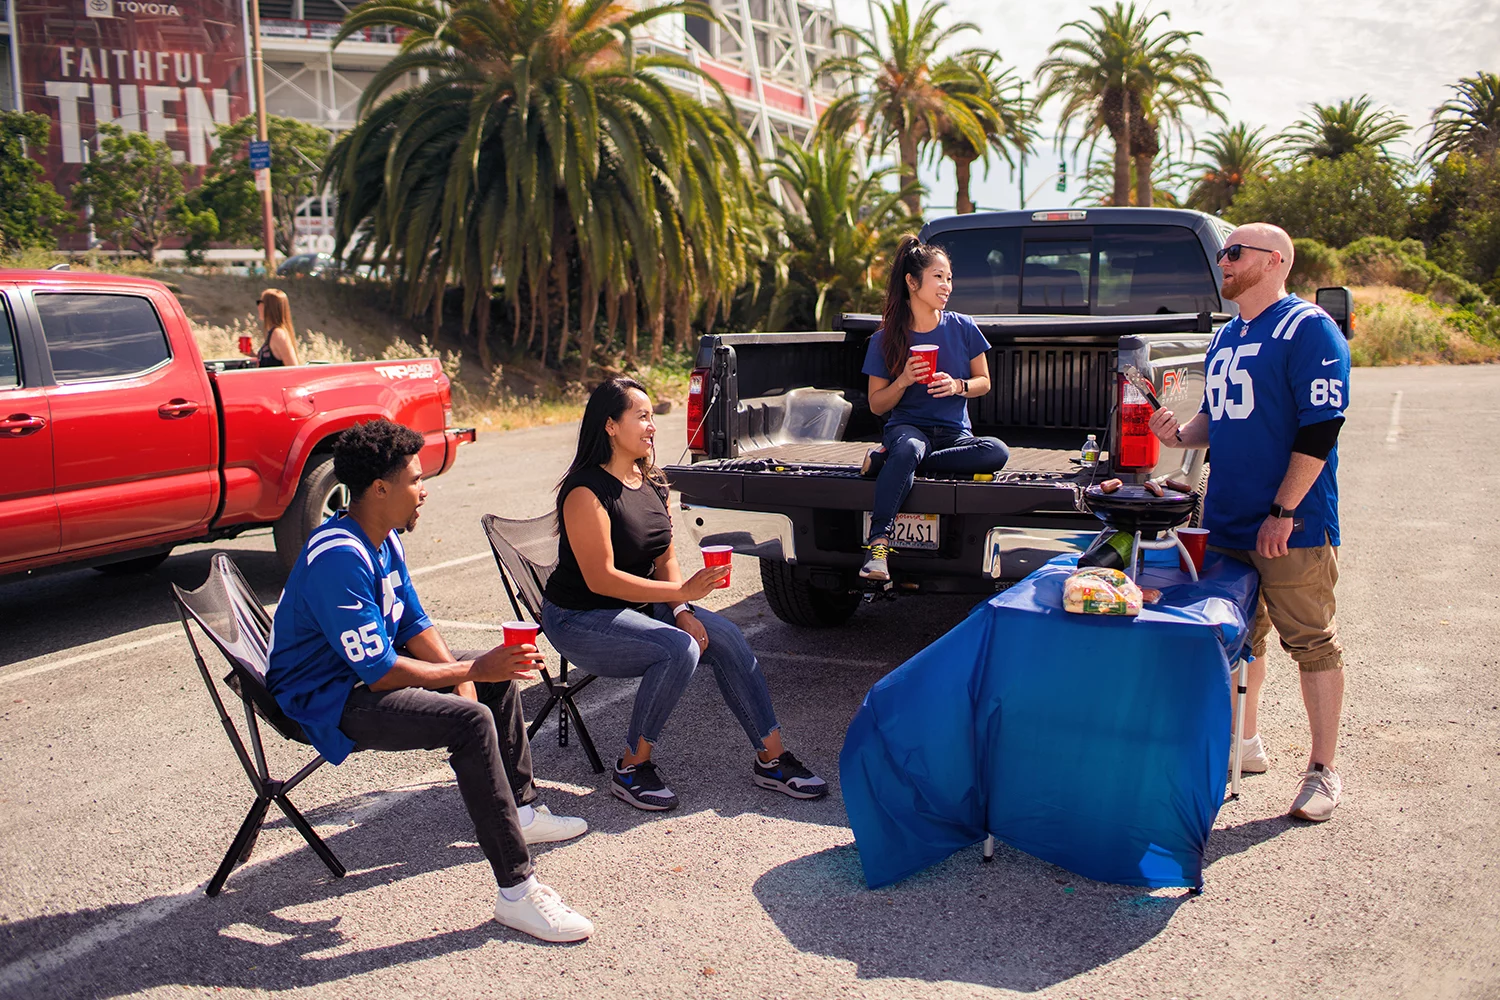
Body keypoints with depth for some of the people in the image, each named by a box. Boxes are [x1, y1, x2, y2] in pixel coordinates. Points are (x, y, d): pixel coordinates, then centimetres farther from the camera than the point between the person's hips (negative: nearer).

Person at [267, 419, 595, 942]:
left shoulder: (384, 539, 5)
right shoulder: (339, 559, -28)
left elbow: (413, 624, 9)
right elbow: (379, 673, -29)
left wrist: (461, 679, -6)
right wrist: (470, 672, -21)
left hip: (367, 669, 11)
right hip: (328, 701, -11)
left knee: (498, 675, 16)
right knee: (471, 722, -30)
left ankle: (521, 810, 27)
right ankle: (516, 892, -26)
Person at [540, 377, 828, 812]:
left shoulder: (653, 482, 7)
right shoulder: (587, 491, -19)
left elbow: (666, 558, 9)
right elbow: (601, 578, -24)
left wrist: (682, 612, -9)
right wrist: (682, 593, -28)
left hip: (640, 605, 8)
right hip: (579, 620, -8)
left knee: (724, 636, -12)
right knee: (678, 650, -29)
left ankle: (771, 758, -4)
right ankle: (631, 769, -12)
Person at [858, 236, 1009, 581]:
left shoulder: (963, 328, 5)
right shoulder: (885, 339, 1)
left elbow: (984, 382, 13)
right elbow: (877, 405, 4)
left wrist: (957, 386, -10)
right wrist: (903, 381, -15)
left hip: (955, 434, 3)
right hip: (908, 427, -2)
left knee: (997, 451, -31)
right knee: (909, 446, -40)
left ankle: (886, 460, -25)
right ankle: (879, 545, -44)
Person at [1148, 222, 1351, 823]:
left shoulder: (1309, 329, -10)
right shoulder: (1225, 336, 15)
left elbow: (1319, 429, -15)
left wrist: (1283, 511, -18)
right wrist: (1180, 435, 1)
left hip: (1292, 526, -8)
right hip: (1225, 522, 8)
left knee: (1311, 642, 1)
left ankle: (1323, 771, 10)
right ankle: (1245, 745, 31)